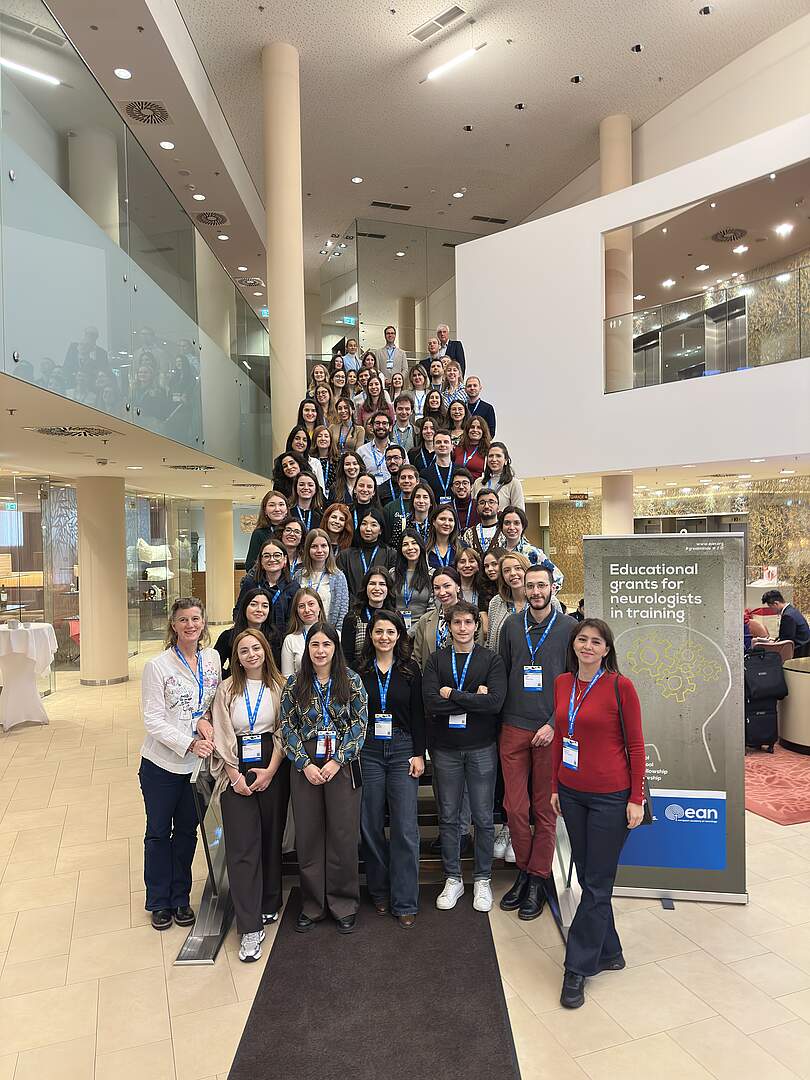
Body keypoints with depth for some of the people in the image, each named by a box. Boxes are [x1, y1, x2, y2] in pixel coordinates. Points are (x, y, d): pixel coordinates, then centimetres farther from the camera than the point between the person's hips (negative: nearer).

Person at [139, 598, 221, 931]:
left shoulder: (212, 658, -2)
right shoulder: (157, 666, -15)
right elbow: (153, 721, -16)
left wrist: (205, 720, -12)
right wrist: (190, 744, -24)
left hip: (198, 763, 4)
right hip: (162, 763, -3)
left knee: (187, 831, 17)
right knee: (158, 833, 13)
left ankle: (180, 898, 34)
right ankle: (159, 902, 31)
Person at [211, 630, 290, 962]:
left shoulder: (279, 687, 2)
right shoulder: (227, 690, 4)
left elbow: (284, 732, -1)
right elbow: (221, 736, 1)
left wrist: (270, 771, -10)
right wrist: (235, 775, -7)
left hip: (273, 771, 0)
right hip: (237, 774, 0)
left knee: (271, 838, 10)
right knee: (242, 847, -4)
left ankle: (269, 903, 30)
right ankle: (251, 928, 0)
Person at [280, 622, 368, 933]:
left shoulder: (351, 681, -2)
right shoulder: (294, 684, 2)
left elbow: (360, 723, -4)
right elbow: (288, 726, 1)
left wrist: (337, 761, -11)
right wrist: (305, 764, -9)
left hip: (342, 765, -1)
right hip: (305, 767, 2)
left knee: (343, 836, 4)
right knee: (308, 836, 9)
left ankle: (343, 905, 21)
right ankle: (312, 906, 24)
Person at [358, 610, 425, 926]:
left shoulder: (410, 670, 4)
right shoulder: (359, 671, 3)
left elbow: (418, 715, 4)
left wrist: (419, 754, -2)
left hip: (402, 750, 0)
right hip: (368, 751, 1)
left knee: (405, 828, -4)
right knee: (371, 825, 7)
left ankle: (405, 902, 7)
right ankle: (379, 892, 26)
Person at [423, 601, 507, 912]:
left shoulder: (491, 660, 0)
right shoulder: (436, 660, 3)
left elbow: (495, 702, -17)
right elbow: (431, 703, -12)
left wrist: (452, 695, -15)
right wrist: (474, 698, -14)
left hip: (481, 748, -1)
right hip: (445, 748, 1)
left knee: (483, 818, 8)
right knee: (448, 817, 10)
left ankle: (482, 880, 25)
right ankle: (452, 879, 25)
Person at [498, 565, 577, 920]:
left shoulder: (569, 627, -3)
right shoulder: (512, 625, 5)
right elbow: (501, 674, 10)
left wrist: (554, 724, -10)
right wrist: (501, 719, 4)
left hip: (551, 730, -2)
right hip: (514, 728, 2)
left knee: (546, 810, 8)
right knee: (514, 807, 5)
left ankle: (538, 879, 23)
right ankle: (524, 871, 25)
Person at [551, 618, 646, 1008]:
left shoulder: (620, 686, -12)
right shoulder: (562, 683, 3)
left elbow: (635, 744, -8)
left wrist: (636, 798, -8)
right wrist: (555, 786, 12)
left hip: (610, 796, -5)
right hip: (572, 793, 5)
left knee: (597, 884, 5)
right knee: (587, 877, 15)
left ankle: (577, 969, 16)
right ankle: (608, 953, 33)